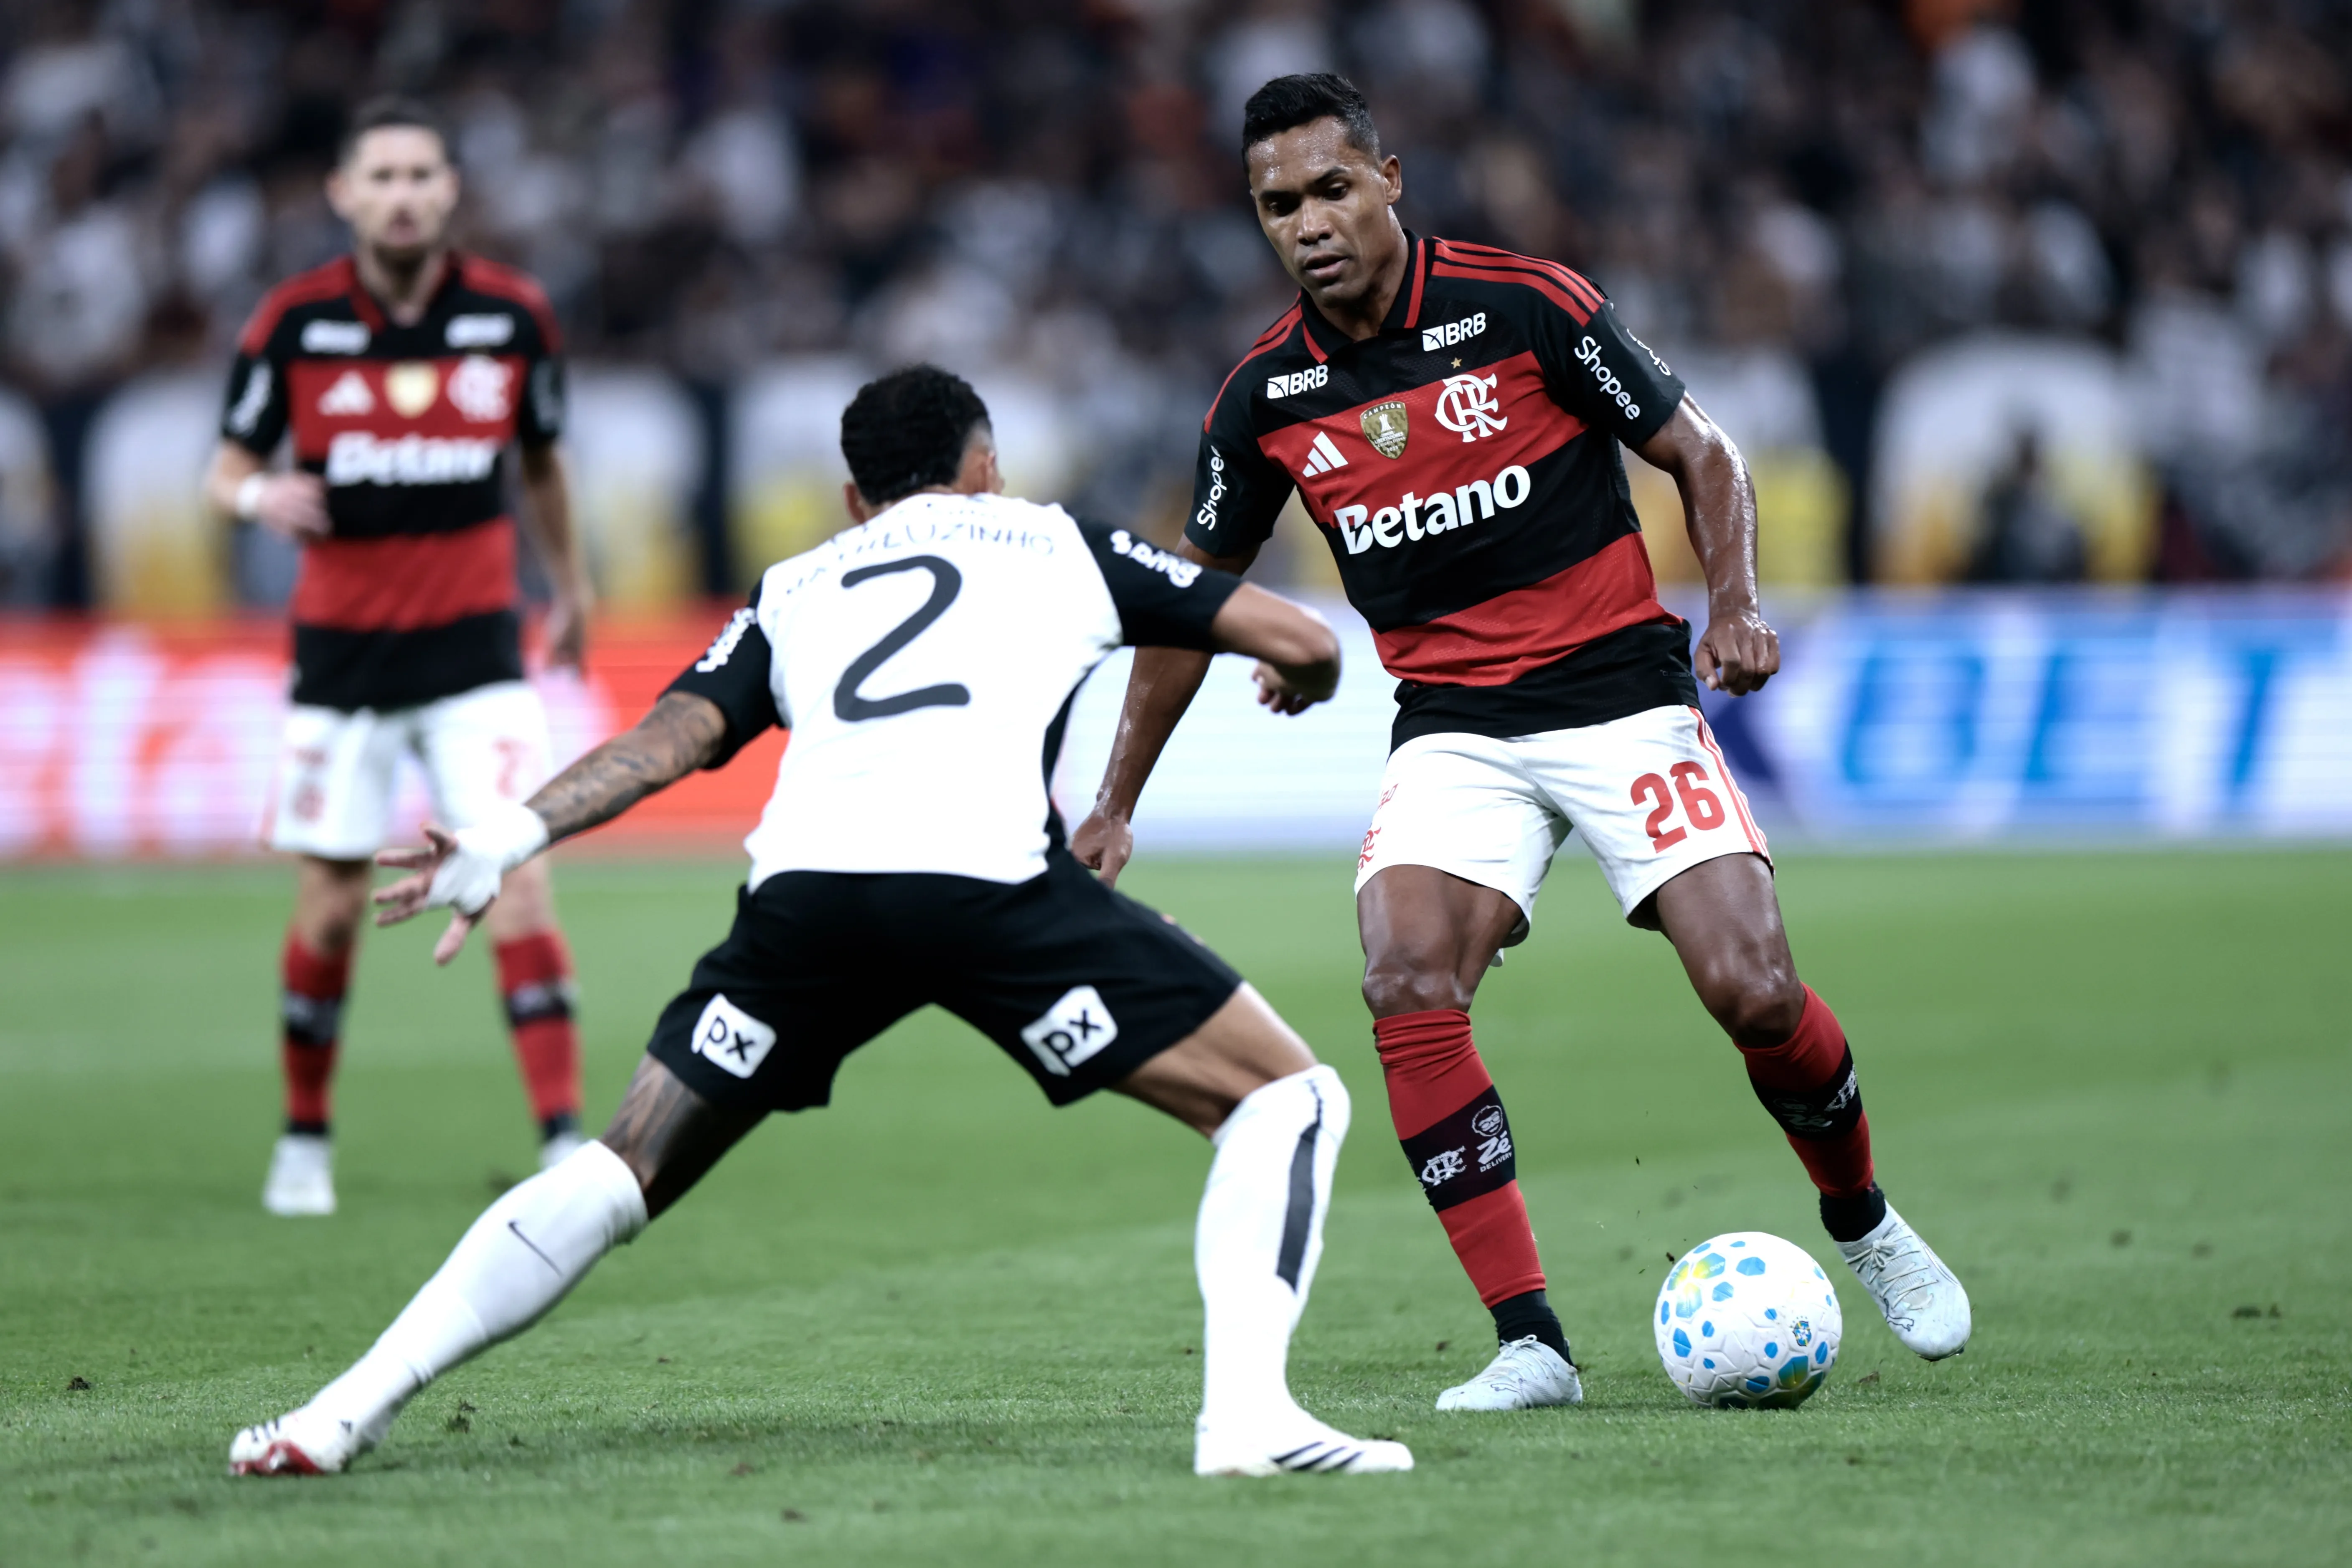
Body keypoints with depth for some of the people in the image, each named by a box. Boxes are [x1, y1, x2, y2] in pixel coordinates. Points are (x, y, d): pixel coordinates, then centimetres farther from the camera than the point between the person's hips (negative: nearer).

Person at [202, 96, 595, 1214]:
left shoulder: (513, 316, -2)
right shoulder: (294, 322, -6)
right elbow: (226, 469, 3)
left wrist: (568, 589, 24)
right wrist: (262, 497, -20)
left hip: (474, 647, 0)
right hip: (341, 650, 0)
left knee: (518, 876, -13)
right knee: (330, 910, 4)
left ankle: (563, 1139, -12)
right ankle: (305, 1139, 23)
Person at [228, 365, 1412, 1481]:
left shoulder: (793, 588, 33)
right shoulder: (1059, 541, 30)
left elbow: (674, 734, 15)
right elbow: (1303, 640, 30)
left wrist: (510, 838, 9)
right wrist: (1298, 683, 52)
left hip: (803, 885, 3)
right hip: (987, 874, -3)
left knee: (626, 1171, 18)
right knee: (1287, 1100, 10)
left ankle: (345, 1414, 12)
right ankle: (1245, 1411, -11)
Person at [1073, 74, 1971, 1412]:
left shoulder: (1527, 305, -10)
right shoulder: (1267, 397, 0)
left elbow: (1703, 456, 1)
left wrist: (1737, 604, -16)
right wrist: (1116, 804, 14)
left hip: (1620, 689, -2)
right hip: (1454, 733, 3)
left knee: (1753, 992, -15)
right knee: (1407, 987, -23)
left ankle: (1863, 1222, 18)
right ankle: (1530, 1342, -17)